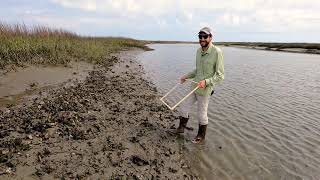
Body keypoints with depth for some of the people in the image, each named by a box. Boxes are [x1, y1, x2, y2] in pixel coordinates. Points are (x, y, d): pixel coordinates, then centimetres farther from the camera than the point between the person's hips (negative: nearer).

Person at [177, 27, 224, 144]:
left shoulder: (217, 52, -17)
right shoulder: (199, 51, 5)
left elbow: (220, 76, -17)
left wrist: (206, 81, -29)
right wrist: (186, 76, 15)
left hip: (205, 90, -7)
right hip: (194, 86, 7)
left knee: (202, 114, 9)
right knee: (185, 109, 17)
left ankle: (201, 137, 31)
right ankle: (181, 128, 41)